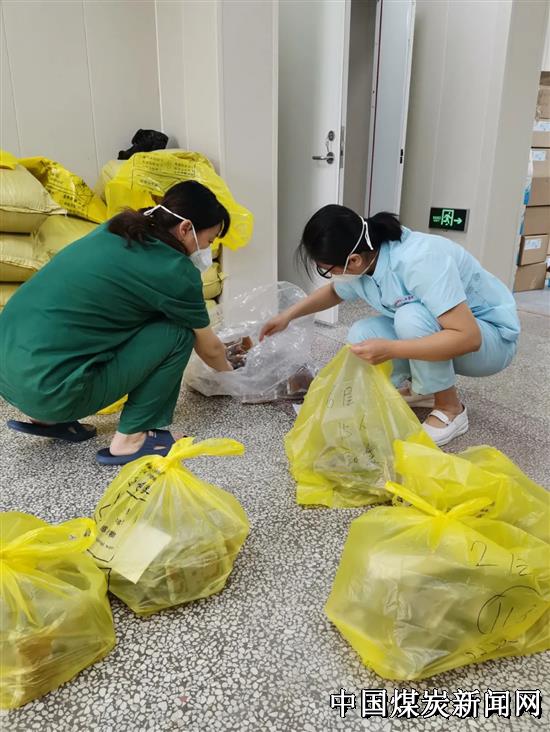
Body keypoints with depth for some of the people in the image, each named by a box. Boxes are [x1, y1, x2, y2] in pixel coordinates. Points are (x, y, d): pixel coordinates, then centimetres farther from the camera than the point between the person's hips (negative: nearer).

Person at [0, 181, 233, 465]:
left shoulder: (116, 229, 13)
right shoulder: (173, 270, -8)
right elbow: (210, 349, 8)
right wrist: (228, 369, 31)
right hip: (48, 389, -8)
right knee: (177, 332, -1)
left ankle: (48, 418, 21)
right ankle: (130, 439, 6)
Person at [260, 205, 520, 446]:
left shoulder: (419, 261, -35)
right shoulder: (360, 264, -11)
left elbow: (469, 337, -38)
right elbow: (333, 292, 14)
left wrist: (390, 350, -42)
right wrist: (288, 315, 7)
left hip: (492, 337, -6)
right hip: (438, 328, 7)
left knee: (410, 317, -33)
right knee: (361, 335, -14)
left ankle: (450, 410, -13)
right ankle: (425, 389, 5)